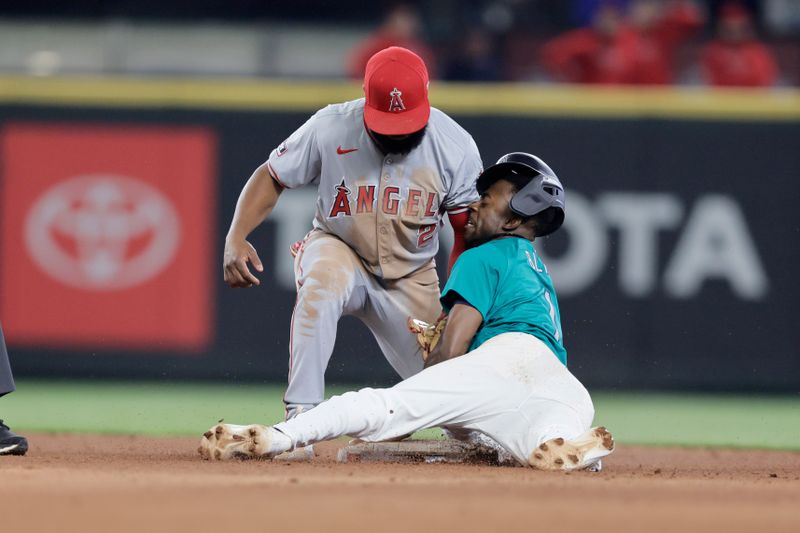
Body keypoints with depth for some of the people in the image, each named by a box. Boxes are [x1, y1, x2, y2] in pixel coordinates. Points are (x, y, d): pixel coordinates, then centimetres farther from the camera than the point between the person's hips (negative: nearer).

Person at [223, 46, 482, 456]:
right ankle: (300, 415, -38)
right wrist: (235, 238, -24)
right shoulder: (329, 128, -18)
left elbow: (470, 232, -7)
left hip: (411, 277, 2)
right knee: (321, 285, -39)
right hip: (336, 250, -2)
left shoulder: (455, 146, -15)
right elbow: (271, 177, -7)